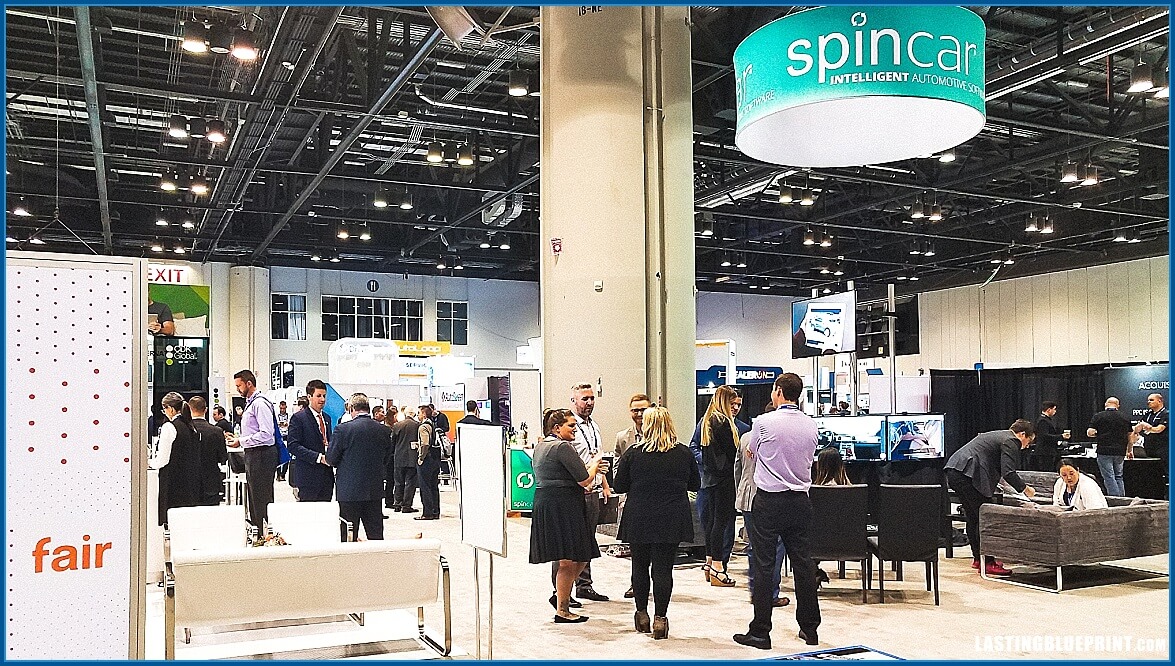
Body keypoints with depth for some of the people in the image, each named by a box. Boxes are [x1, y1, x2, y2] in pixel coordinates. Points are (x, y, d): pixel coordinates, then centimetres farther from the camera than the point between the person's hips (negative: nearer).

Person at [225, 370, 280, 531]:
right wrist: (237, 438, 10)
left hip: (261, 455, -11)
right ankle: (255, 532, 23)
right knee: (252, 498, 16)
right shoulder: (250, 403, 17)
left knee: (262, 499, -8)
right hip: (252, 455, 11)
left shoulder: (260, 403, -15)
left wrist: (241, 441, -17)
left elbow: (266, 434, -23)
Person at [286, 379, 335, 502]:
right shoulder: (298, 418, -5)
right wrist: (318, 457, -20)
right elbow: (293, 446, -13)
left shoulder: (327, 418, 17)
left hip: (326, 476, 6)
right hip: (308, 477, -6)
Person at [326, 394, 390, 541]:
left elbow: (331, 459, -5)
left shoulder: (343, 429, -12)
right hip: (375, 490, 4)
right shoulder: (383, 430, 1)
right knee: (376, 534, 10)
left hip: (349, 490, -4)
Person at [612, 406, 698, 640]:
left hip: (639, 519, 0)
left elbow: (620, 486, -1)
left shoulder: (633, 453, -7)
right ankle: (659, 618, 2)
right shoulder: (683, 454, -2)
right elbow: (695, 484, 10)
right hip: (671, 521, 0)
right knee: (663, 568, 3)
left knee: (640, 566, 15)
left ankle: (642, 614, 24)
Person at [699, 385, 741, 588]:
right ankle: (717, 567, -4)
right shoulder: (723, 422, -15)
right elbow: (732, 451, -14)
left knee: (712, 518, 15)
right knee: (721, 519, -6)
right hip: (723, 477, -9)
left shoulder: (707, 420, 13)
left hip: (711, 476, 9)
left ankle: (709, 561, 23)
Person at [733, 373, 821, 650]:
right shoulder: (810, 424, 2)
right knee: (802, 562, 12)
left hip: (769, 501, -5)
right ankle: (810, 628, 19)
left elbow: (751, 452, 8)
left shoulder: (763, 422, -11)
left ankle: (760, 631, 3)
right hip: (800, 500, 5)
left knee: (763, 565, 0)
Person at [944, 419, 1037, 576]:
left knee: (973, 518, 18)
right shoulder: (1010, 442, -3)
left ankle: (977, 558, 25)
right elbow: (1008, 472, -12)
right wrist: (1024, 489, 1)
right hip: (967, 474, -11)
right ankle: (987, 563, -4)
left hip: (953, 472, 11)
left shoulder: (998, 435, 28)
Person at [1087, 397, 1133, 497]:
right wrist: (1129, 451, 24)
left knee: (1109, 477, -3)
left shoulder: (1098, 416, -3)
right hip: (1120, 451, 4)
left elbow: (1090, 432, -7)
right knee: (1118, 477, 14)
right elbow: (1130, 436, 14)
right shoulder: (1125, 418, 10)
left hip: (1104, 451, -4)